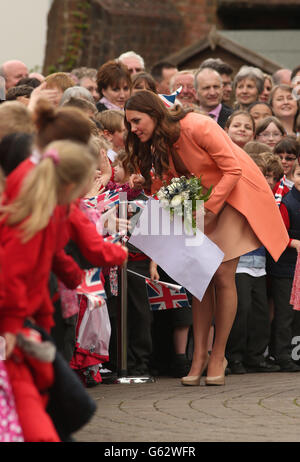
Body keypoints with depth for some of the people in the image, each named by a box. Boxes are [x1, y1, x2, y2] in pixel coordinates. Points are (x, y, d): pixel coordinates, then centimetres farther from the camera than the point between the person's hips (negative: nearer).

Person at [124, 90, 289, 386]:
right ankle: (199, 356, 0)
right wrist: (146, 183, -14)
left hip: (233, 195, -7)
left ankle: (217, 356, -2)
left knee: (222, 274, -11)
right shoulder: (157, 143, -1)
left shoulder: (197, 127, -25)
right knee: (200, 275, -2)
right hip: (200, 200, 7)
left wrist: (210, 209, -24)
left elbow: (233, 170, -22)